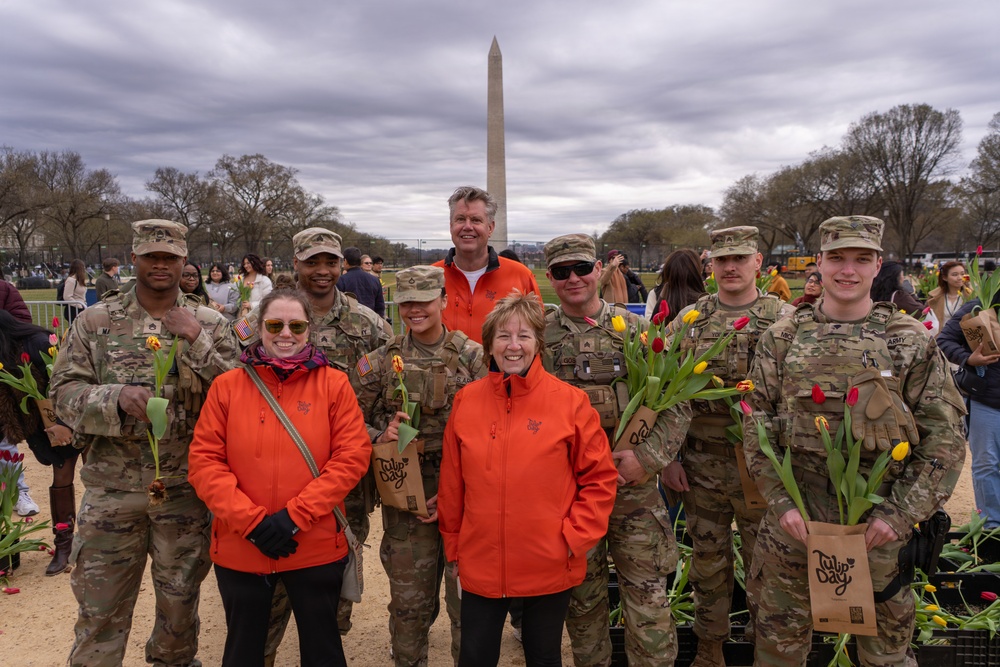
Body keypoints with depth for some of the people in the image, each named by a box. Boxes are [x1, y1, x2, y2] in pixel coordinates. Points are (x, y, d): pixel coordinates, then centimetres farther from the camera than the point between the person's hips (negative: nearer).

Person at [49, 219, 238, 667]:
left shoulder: (210, 324, -1)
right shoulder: (96, 321, -1)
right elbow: (64, 392, -4)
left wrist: (196, 341, -18)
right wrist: (116, 396, -23)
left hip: (186, 489, 1)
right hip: (112, 490, 0)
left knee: (180, 599, 19)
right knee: (100, 609, 12)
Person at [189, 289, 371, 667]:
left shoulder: (333, 384, -4)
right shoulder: (227, 386, -1)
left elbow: (352, 456, -10)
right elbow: (204, 461, -5)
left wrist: (295, 516, -16)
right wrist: (251, 521, -15)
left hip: (317, 548, -1)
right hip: (239, 549, 1)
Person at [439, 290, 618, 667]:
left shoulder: (570, 401, -9)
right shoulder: (466, 401, -2)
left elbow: (600, 478, -4)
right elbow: (452, 483, 5)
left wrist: (576, 537, -10)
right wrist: (452, 544, 9)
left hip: (550, 565, -1)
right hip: (480, 564, 2)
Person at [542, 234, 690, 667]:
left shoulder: (635, 328, -1)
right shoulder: (538, 334, 1)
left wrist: (648, 456, -13)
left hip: (634, 484, -1)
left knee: (648, 594, 5)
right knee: (582, 593, 16)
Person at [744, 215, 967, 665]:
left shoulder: (913, 342, -3)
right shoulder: (781, 339, 0)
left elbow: (944, 439, -3)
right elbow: (756, 425, 0)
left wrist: (901, 514, -12)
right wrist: (781, 502, -9)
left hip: (879, 523, 0)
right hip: (793, 517, 1)